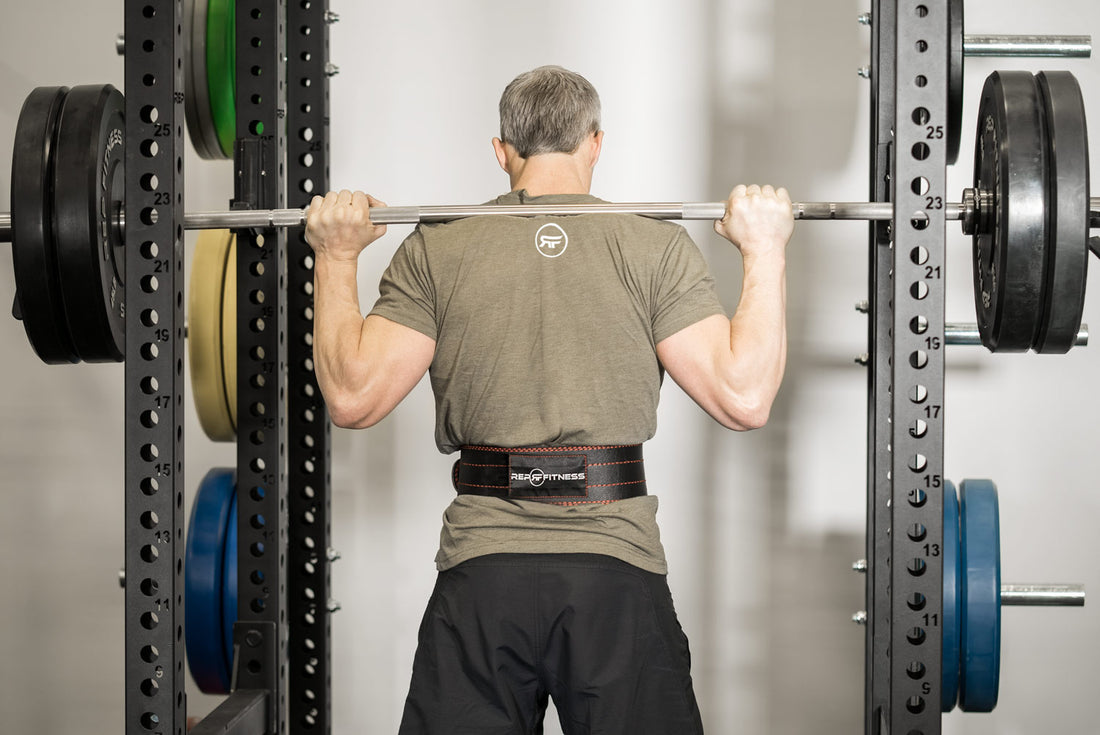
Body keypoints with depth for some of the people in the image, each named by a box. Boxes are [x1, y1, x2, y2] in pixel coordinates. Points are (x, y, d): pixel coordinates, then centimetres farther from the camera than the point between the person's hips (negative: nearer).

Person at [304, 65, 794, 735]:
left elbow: (352, 397, 0)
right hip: (619, 571, 0)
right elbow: (745, 397, -4)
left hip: (480, 578, 1)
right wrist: (765, 251, 5)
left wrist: (337, 257, 11)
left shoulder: (436, 252, 4)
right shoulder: (658, 247, 1)